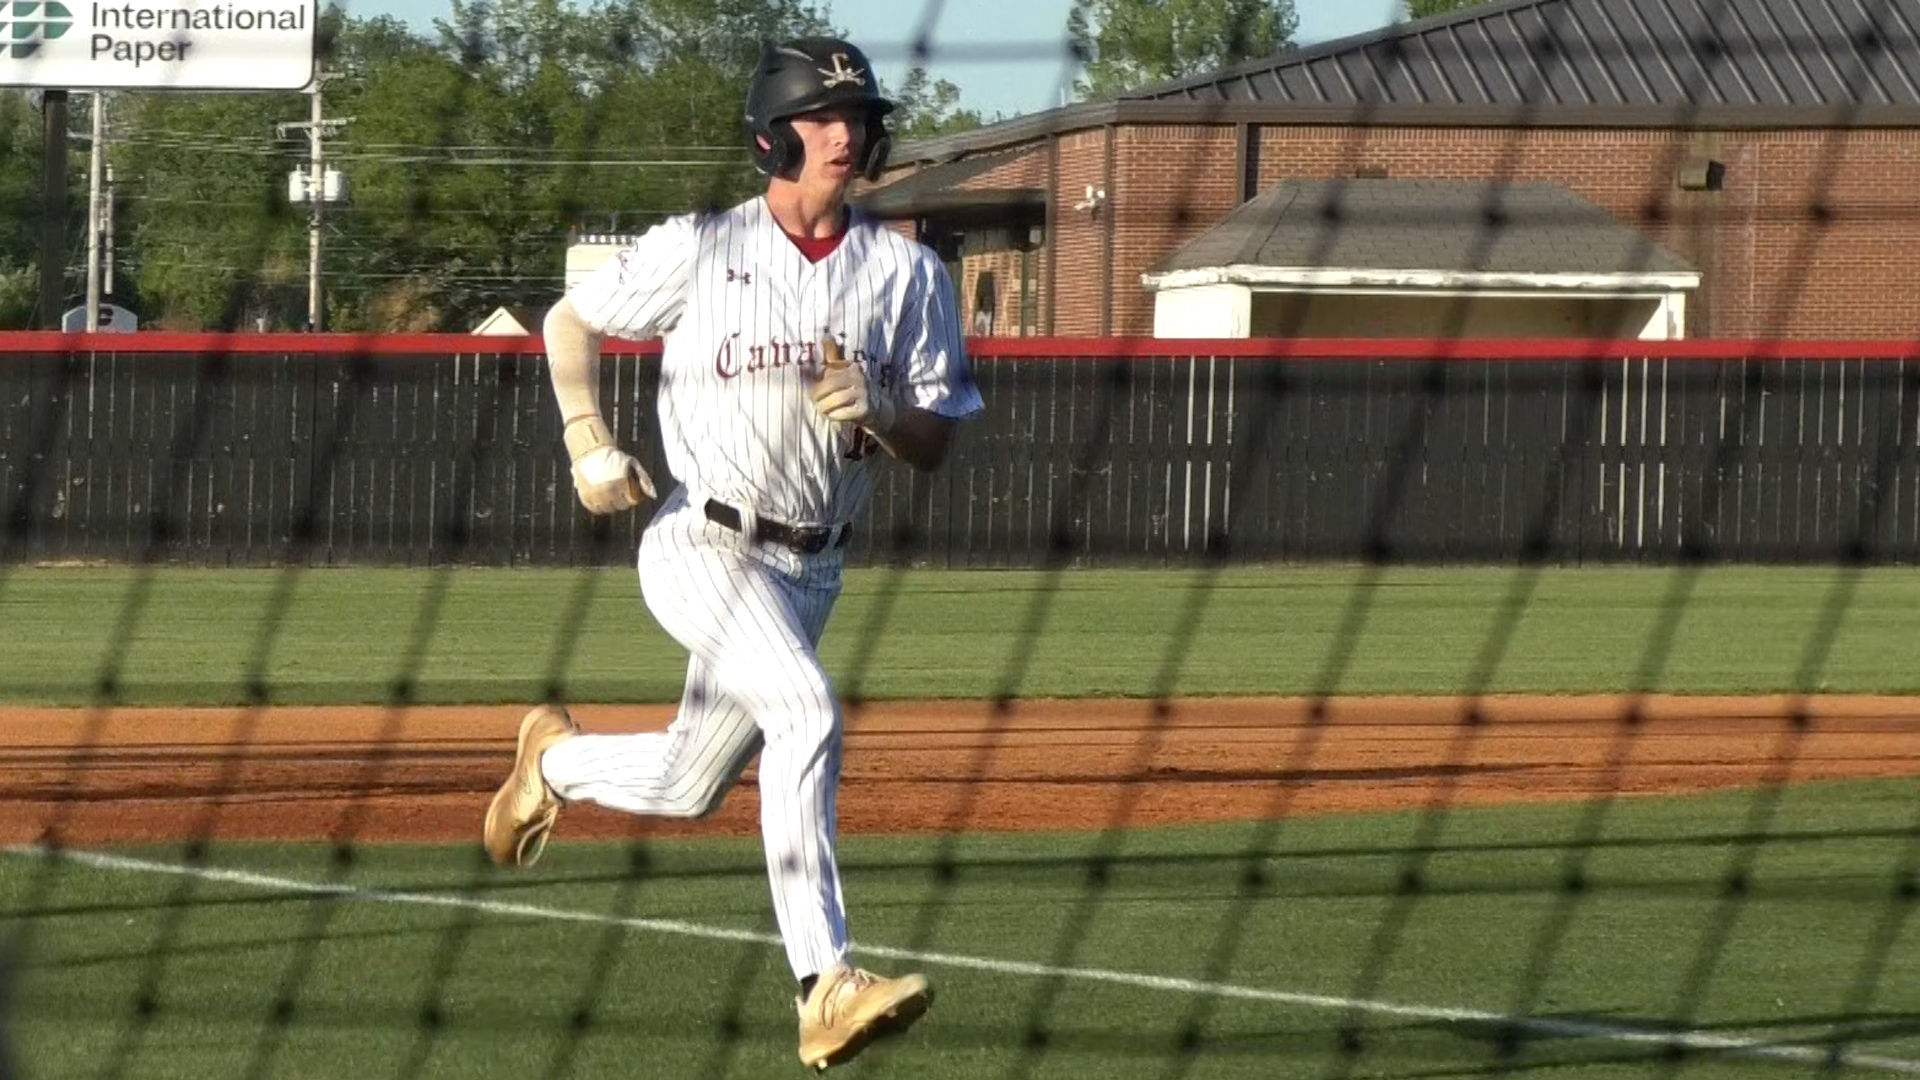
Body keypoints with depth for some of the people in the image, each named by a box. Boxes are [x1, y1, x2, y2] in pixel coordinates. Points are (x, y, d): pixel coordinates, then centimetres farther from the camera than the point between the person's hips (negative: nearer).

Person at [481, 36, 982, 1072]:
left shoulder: (906, 273, 4)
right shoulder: (699, 249, -2)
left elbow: (935, 441, 6)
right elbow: (570, 320, 10)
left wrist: (874, 422, -17)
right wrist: (588, 442, -5)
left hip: (809, 568, 5)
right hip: (702, 545, -5)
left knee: (688, 789, 15)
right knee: (806, 712, -29)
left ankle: (556, 757, 50)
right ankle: (825, 989, -33)